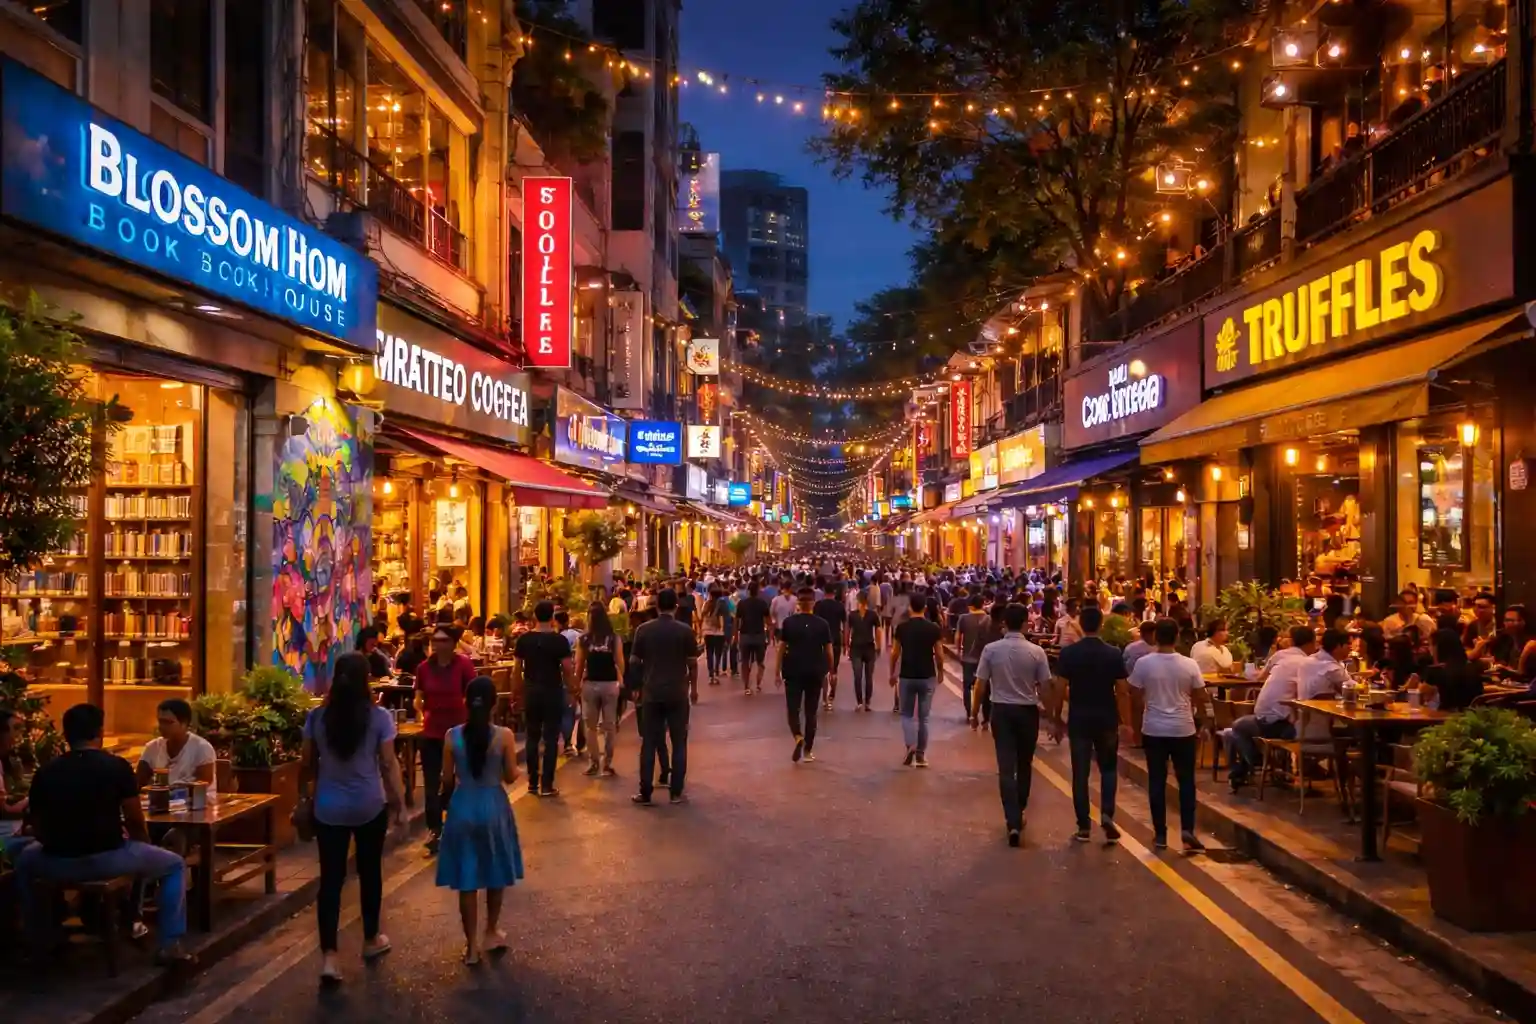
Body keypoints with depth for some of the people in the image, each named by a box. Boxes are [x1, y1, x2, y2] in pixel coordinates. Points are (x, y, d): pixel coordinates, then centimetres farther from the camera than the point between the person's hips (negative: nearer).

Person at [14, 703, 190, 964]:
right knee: (175, 865, 19)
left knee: (24, 861, 38)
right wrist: (145, 846, 17)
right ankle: (170, 946, 9)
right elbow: (135, 822, -3)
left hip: (58, 864, 3)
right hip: (109, 859, -3)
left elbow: (39, 832, 9)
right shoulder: (117, 766, -5)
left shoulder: (44, 772, 4)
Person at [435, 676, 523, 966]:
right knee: (496, 873, 20)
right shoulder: (504, 736, -14)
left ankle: (472, 945, 17)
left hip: (463, 807, 1)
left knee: (467, 879, 11)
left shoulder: (453, 736, -9)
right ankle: (491, 934, 33)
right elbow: (511, 777, -5)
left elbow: (447, 779, -1)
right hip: (494, 806, -1)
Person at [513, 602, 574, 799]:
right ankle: (546, 786, 0)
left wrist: (520, 690, 14)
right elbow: (568, 669, -10)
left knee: (532, 737, 13)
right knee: (551, 739, 1)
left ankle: (532, 782, 18)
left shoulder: (524, 640, 1)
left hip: (531, 692, 3)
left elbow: (517, 669, 4)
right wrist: (570, 688, 4)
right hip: (552, 692, -3)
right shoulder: (559, 640, -9)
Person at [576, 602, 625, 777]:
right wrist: (621, 680, 12)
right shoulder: (614, 639, -5)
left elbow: (579, 665, -4)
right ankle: (606, 764, 6)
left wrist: (577, 684, 6)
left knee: (591, 726, 13)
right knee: (610, 726, 7)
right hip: (609, 684, -1)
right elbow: (620, 663, -5)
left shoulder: (583, 639, -3)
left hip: (589, 684, 1)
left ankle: (595, 762, 17)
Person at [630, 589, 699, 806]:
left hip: (651, 692, 1)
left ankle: (645, 794, 9)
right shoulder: (685, 631, -4)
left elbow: (635, 661, 2)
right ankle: (676, 793, 9)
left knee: (649, 743, 7)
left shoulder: (643, 630, -1)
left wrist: (637, 686, 16)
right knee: (679, 743, 8)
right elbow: (692, 663, -1)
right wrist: (694, 688, 12)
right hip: (678, 693, -1)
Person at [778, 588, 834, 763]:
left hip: (793, 671, -1)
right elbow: (828, 651, -1)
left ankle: (798, 737, -21)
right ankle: (808, 751, 15)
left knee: (793, 709, 6)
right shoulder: (822, 624, -2)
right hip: (815, 672, 1)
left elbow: (781, 648, -2)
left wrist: (779, 671, 5)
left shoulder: (788, 622, -3)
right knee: (811, 711, 11)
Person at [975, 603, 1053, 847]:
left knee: (1006, 767, 0)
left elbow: (981, 685, -5)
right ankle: (1018, 813, 31)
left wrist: (975, 712, 8)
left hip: (1001, 710, 0)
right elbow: (1045, 687, -6)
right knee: (1024, 765, 18)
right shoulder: (1036, 652, -9)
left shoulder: (991, 650, -8)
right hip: (1027, 711, 1)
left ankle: (1013, 820, -9)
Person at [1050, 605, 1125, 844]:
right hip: (1107, 719, 1)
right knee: (1108, 769, 17)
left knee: (1080, 773, 6)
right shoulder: (1114, 654, -5)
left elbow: (1060, 690, -7)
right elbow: (1122, 691, -3)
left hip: (1078, 720, -1)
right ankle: (1107, 813, -1)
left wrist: (1057, 720, 3)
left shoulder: (1068, 653, -7)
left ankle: (1084, 827, 9)